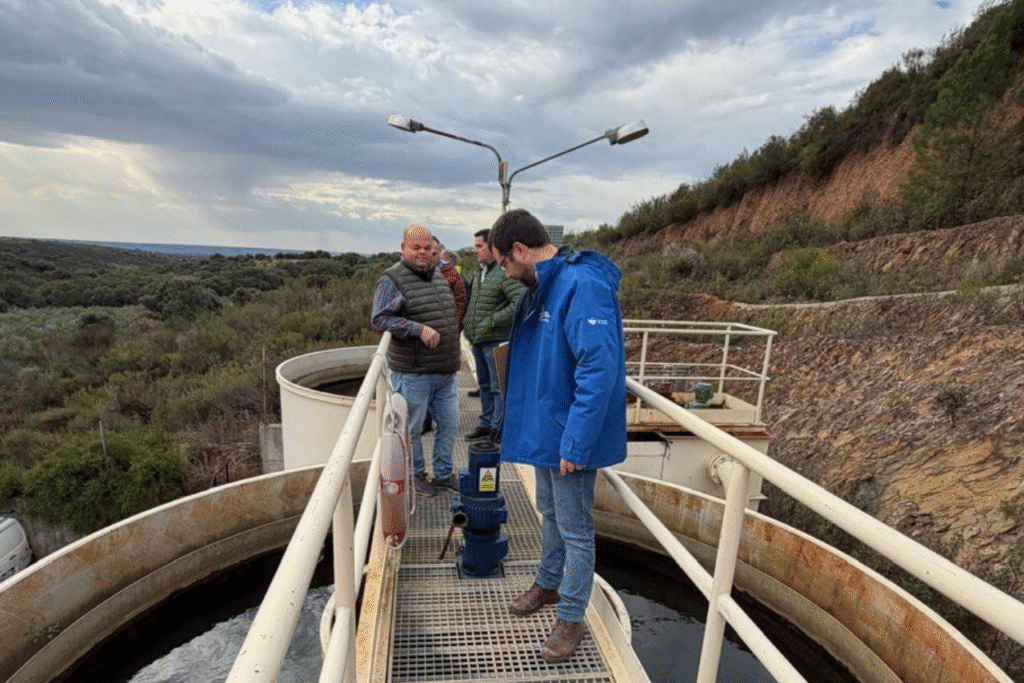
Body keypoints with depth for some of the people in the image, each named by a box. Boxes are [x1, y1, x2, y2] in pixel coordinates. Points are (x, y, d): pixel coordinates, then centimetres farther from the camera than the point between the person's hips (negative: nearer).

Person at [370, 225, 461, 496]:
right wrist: (419, 329, -25)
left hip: (445, 372, 7)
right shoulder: (392, 280, -10)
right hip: (413, 374, -7)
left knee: (449, 424, 15)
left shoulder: (439, 276, 12)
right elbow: (378, 320, -19)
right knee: (413, 428, 8)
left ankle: (443, 473, 33)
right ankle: (418, 475, 29)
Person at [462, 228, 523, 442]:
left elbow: (520, 303, -23)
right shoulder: (478, 273, 15)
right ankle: (486, 424, 30)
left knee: (498, 386, 0)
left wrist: (493, 320, -20)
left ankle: (498, 428, 11)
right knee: (484, 384, 18)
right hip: (478, 340, 9)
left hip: (496, 340, -9)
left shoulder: (505, 272, -14)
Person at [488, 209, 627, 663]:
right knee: (550, 514, 25)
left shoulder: (582, 286, -25)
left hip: (570, 438, -9)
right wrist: (529, 421, 18)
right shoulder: (540, 288, 6)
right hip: (543, 429, 9)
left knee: (575, 531, 10)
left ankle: (571, 619, 29)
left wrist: (575, 443, -27)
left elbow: (599, 369, -30)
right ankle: (548, 584, 47)